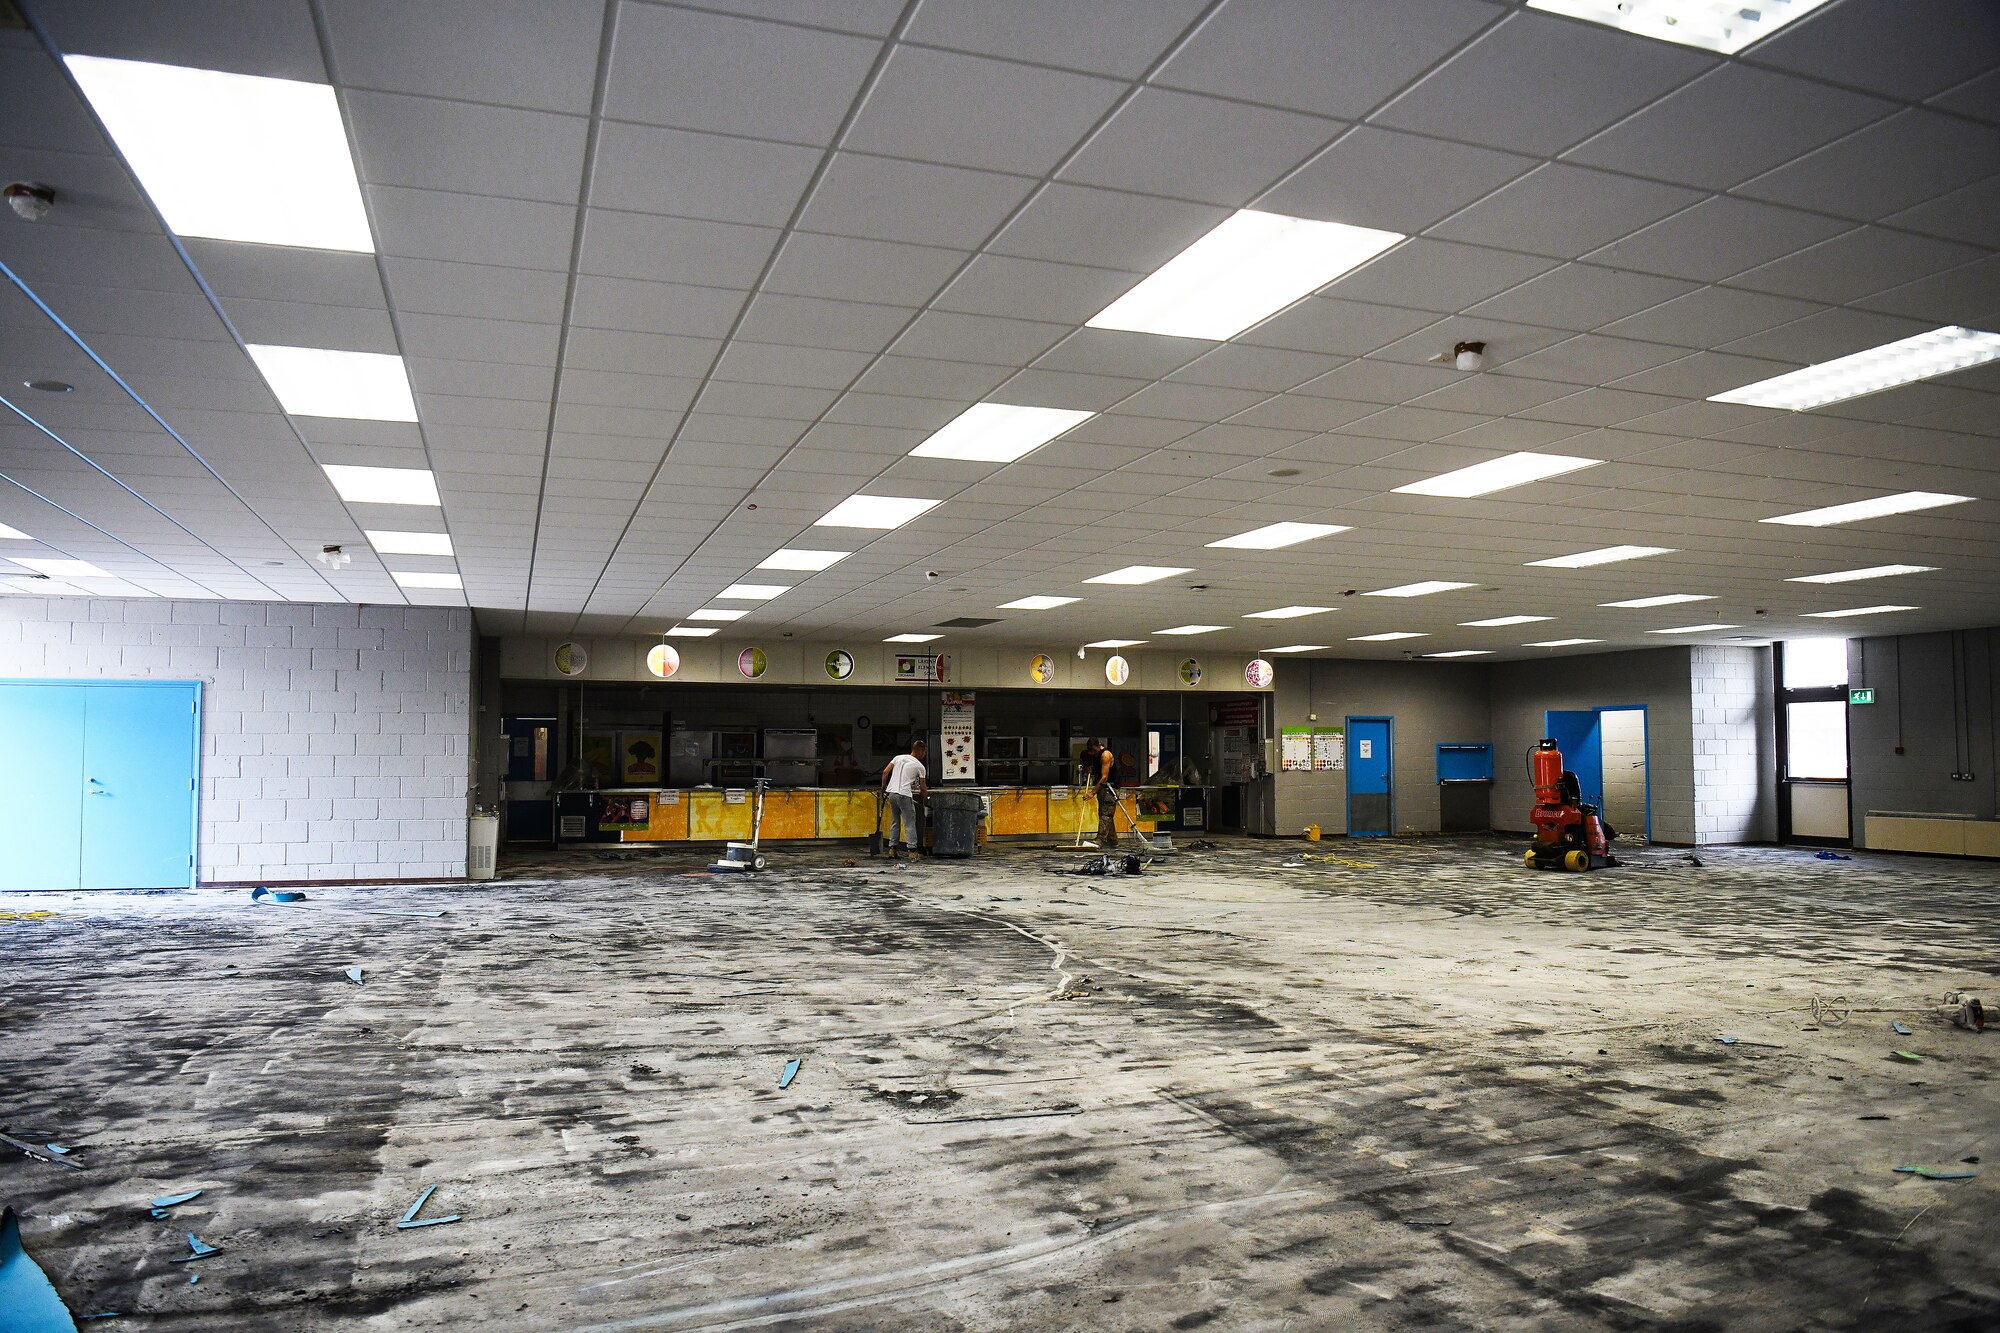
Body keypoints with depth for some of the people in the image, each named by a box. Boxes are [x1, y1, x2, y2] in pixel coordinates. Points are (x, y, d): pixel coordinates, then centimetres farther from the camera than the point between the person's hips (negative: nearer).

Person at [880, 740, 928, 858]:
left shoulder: (898, 758, 12)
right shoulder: (919, 766, 0)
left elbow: (885, 772, 8)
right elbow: (923, 788, 6)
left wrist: (884, 787, 20)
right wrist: (927, 795, 24)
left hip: (892, 792, 6)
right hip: (904, 795, -6)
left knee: (895, 821, 15)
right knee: (910, 823, -1)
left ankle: (892, 848, 14)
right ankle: (912, 848, -4)